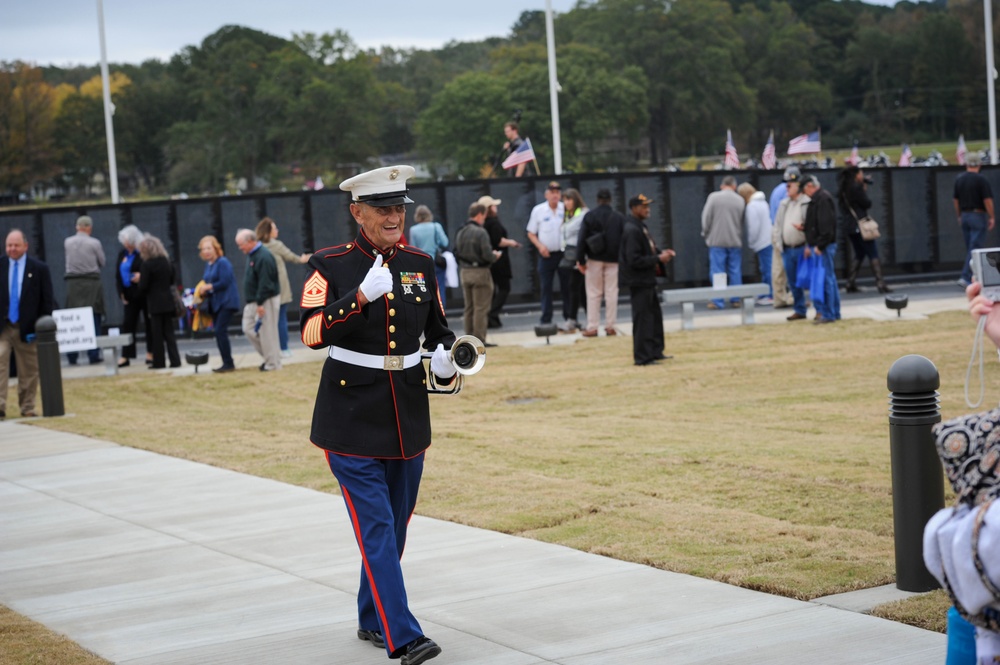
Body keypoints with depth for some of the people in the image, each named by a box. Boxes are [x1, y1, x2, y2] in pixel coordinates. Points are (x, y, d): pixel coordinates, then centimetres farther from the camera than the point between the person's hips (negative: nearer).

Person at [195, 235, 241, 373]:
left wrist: (208, 287, -13)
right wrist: (203, 290, -1)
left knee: (220, 331, -16)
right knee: (219, 332, 8)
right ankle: (228, 363, 14)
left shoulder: (223, 263, -12)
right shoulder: (208, 264, 13)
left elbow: (224, 282, -19)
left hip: (227, 303, -9)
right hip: (215, 303, 9)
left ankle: (228, 363, -13)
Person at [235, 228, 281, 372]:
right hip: (254, 301, 10)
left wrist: (260, 303, -24)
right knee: (248, 329, 10)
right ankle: (269, 356, 19)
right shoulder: (252, 255, 12)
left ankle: (273, 363, 4)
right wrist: (253, 302, 16)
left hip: (266, 300, -10)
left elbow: (265, 283, -24)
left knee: (267, 332, -5)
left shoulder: (263, 257, -20)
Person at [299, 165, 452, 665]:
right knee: (376, 525, -11)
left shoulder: (420, 266, 7)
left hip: (408, 418, 5)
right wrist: (362, 295, -31)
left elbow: (440, 332, 18)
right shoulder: (331, 266, -7)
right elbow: (312, 334, -21)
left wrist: (444, 358, -4)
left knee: (395, 525, 14)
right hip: (352, 418, -5)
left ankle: (372, 619, 30)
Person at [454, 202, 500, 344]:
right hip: (480, 273, -7)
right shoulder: (481, 232, -17)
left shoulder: (460, 232, 6)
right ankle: (479, 340, -1)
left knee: (469, 308, 15)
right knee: (481, 308, -2)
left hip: (464, 272, 7)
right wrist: (495, 256, -1)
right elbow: (487, 255, -20)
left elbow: (456, 252, 8)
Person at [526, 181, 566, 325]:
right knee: (545, 288, 3)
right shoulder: (538, 210, 0)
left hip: (563, 253, 0)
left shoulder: (566, 209, -2)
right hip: (546, 254, 0)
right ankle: (546, 320, 8)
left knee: (566, 286, 4)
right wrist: (540, 246, -10)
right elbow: (531, 233, 5)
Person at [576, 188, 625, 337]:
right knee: (612, 293, 6)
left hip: (595, 259, -1)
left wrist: (580, 260, -4)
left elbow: (582, 239, -8)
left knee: (593, 293, 4)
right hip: (613, 260, 1)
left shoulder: (589, 216, -5)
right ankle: (610, 326, 5)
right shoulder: (619, 217, 1)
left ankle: (592, 328, 2)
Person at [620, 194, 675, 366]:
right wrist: (658, 259, -20)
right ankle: (642, 357, 4)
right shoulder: (632, 230, -21)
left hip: (647, 280, 10)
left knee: (655, 315, 17)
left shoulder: (641, 226, 10)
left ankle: (656, 352, 26)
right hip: (638, 281, -10)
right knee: (642, 318, -3)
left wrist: (661, 252, 2)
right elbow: (634, 260, -24)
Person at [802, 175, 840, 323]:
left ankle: (828, 314, -6)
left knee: (826, 280, -8)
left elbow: (826, 225, -21)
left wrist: (819, 245, -22)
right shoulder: (816, 200, 18)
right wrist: (810, 245, 16)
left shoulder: (823, 199, -14)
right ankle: (834, 313, 17)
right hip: (818, 246, 10)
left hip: (823, 248, -10)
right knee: (830, 279, 12)